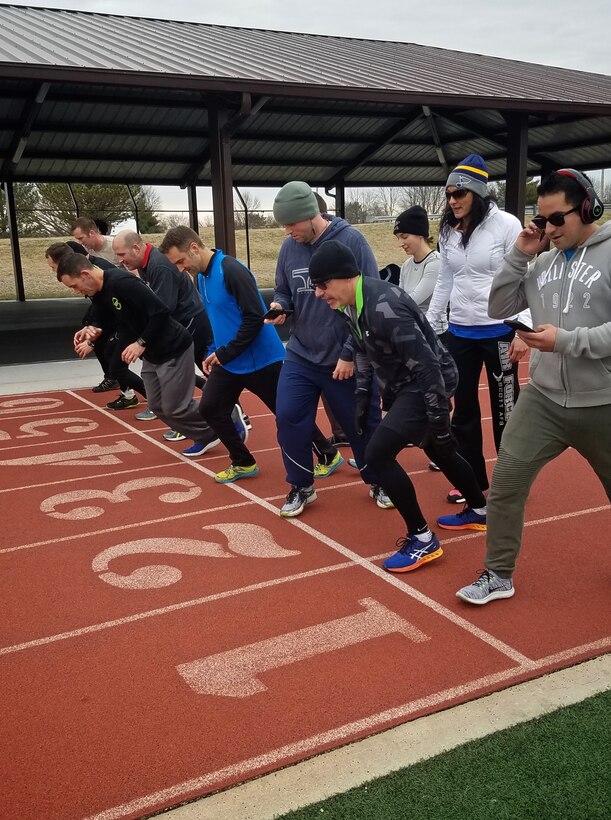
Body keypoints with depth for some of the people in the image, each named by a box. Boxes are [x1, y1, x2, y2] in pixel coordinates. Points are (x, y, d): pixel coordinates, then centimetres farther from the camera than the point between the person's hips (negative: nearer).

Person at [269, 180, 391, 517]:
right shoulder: (289, 247, 1)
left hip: (347, 359, -4)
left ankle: (378, 482, 32)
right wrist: (279, 305, -12)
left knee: (362, 424, 8)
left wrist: (350, 354, -15)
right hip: (300, 355, 4)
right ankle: (301, 487, 18)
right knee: (288, 418, -4)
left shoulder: (351, 241, -14)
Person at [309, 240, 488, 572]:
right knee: (437, 450, 25)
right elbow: (364, 353, 14)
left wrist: (439, 422, -24)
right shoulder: (351, 305, -2)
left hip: (426, 386, -10)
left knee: (377, 454, -15)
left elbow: (427, 366, -29)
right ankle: (480, 511, 49)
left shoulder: (383, 308, -31)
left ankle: (422, 540, -1)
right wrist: (362, 398, 15)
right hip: (407, 386, 10)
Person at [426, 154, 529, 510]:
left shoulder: (506, 225, -10)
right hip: (460, 333, 5)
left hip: (499, 331, -5)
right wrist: (428, 328, 13)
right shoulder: (449, 232, 6)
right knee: (464, 409, 11)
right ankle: (473, 480, 25)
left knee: (505, 409, 6)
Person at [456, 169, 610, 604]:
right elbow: (499, 307, 8)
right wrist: (519, 256, -2)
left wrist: (565, 340, -23)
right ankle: (499, 575, 13)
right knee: (506, 481, -2)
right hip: (542, 398, 4)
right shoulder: (543, 261, 7)